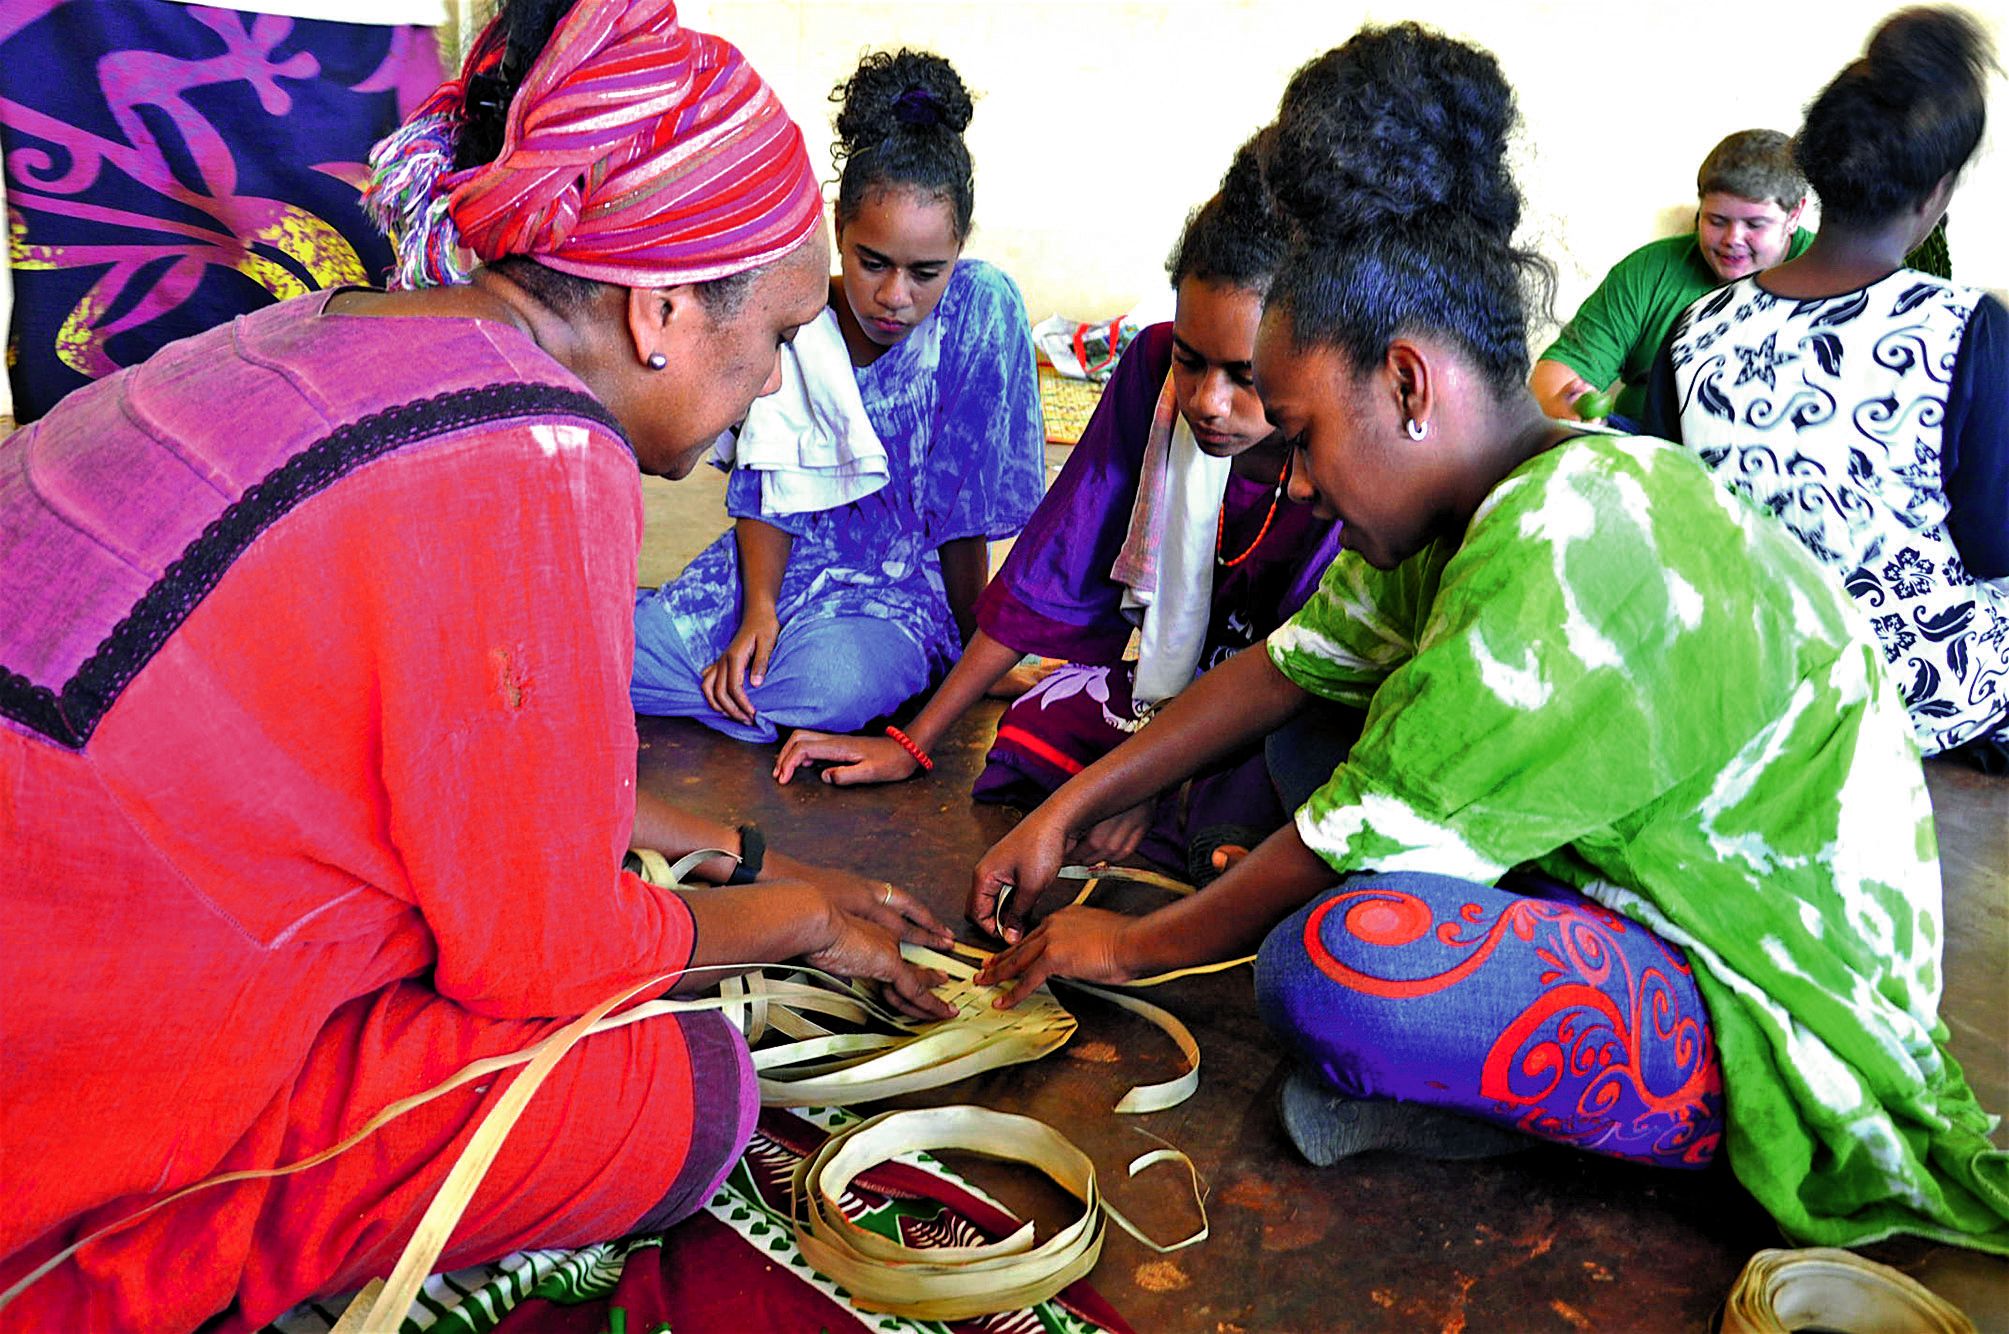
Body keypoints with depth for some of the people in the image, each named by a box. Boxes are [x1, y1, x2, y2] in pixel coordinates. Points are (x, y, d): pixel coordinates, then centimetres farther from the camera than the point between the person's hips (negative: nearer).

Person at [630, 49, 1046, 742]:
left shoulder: (980, 306, -16)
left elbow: (967, 504, -12)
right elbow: (765, 483, 1)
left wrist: (976, 648, -3)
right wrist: (759, 606, -15)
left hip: (902, 587, -2)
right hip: (782, 563, 2)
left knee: (840, 681, -37)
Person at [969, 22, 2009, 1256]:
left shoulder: (1562, 567, -29)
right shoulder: (1472, 497, 0)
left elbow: (1350, 851, -22)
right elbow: (1282, 671, 7)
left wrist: (1134, 947, -5)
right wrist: (1066, 812, 7)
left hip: (1776, 1019, -10)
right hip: (1653, 888, 10)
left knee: (1331, 964, -36)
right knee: (1319, 732, 11)